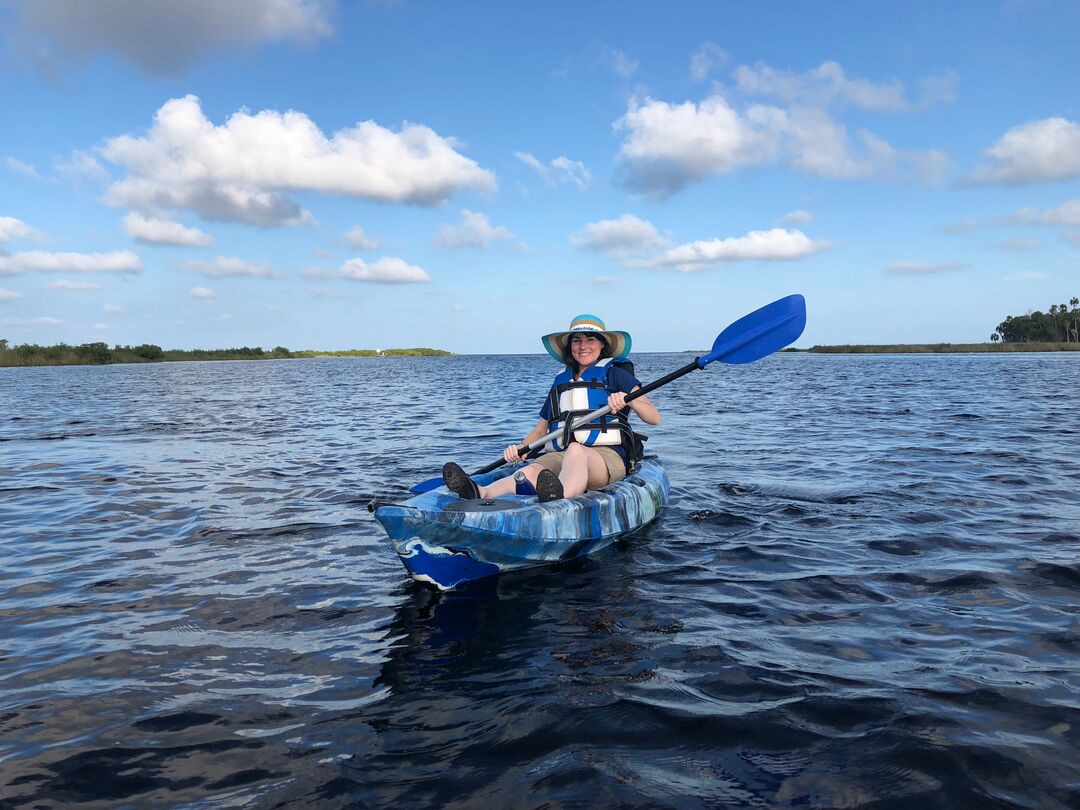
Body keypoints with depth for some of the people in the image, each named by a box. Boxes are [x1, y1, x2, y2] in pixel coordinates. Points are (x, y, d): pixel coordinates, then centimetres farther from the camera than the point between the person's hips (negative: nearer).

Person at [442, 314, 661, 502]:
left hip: (607, 457, -3)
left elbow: (654, 418, 1)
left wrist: (627, 400, -19)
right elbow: (541, 429, 26)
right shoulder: (561, 382, 25)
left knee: (575, 451, -40)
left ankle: (559, 496, -72)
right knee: (531, 471, -31)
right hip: (560, 456, 4)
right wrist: (520, 447, 4)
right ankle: (481, 493, -61)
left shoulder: (614, 373, 11)